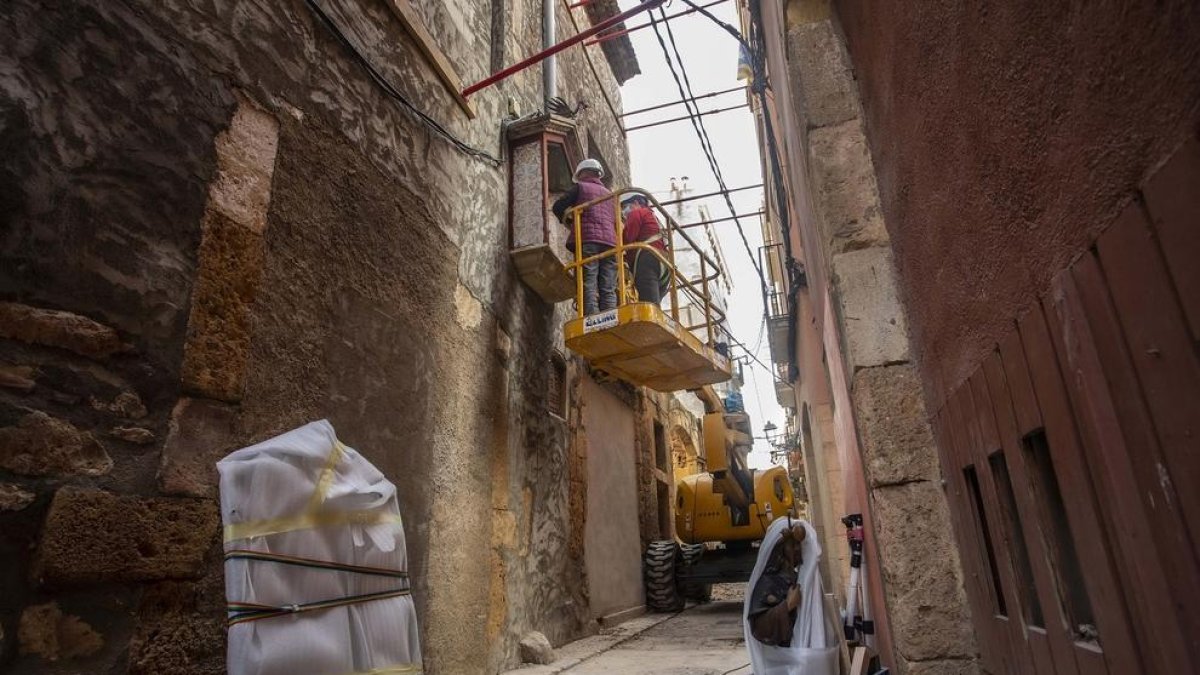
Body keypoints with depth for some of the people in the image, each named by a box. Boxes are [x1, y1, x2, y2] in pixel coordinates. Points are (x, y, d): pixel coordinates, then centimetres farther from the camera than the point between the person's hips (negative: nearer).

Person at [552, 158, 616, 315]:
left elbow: (558, 207, 10)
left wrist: (568, 222, 25)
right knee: (608, 289, -2)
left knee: (588, 286, -13)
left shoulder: (580, 187, 13)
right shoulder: (609, 193, 28)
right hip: (610, 242, 5)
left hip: (587, 239, -5)